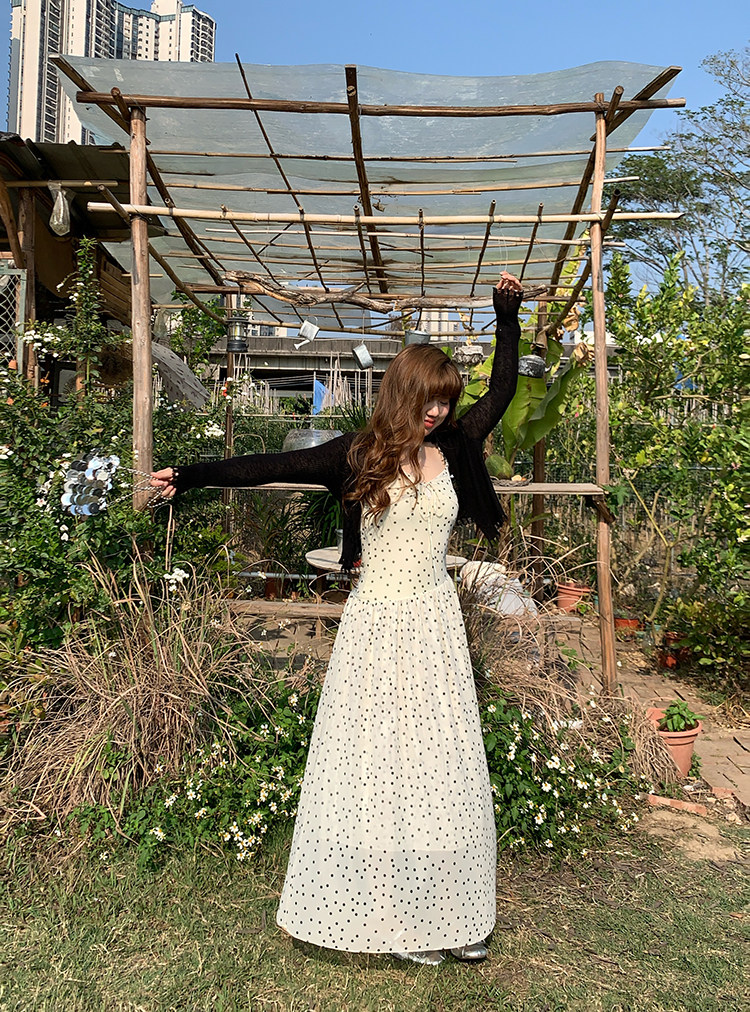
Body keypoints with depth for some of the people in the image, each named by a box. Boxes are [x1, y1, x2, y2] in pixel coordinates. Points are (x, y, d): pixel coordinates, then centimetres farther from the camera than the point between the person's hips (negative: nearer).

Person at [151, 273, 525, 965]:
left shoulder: (454, 448, 5)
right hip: (378, 624, -2)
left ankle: (448, 913, 21)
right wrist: (188, 478, 1)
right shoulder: (359, 454, -1)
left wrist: (507, 316, 16)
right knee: (375, 762, 5)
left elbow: (503, 390, 16)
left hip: (435, 624, 2)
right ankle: (388, 913, 21)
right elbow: (270, 467, 0)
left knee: (441, 763, 6)